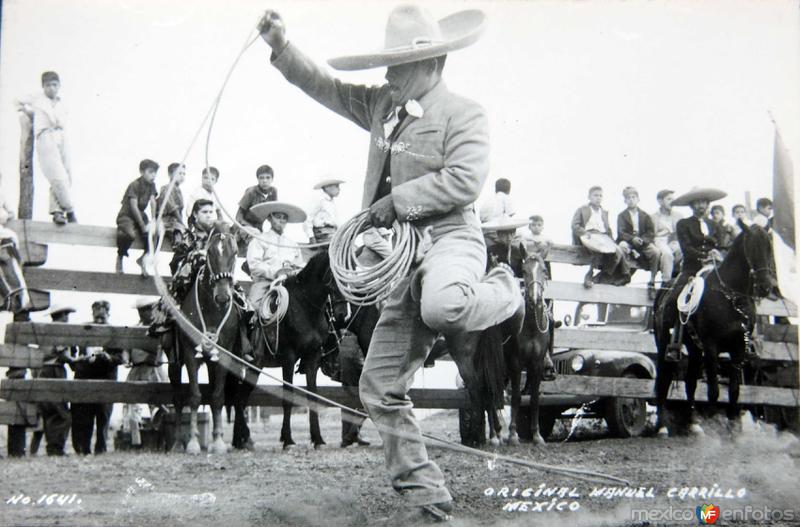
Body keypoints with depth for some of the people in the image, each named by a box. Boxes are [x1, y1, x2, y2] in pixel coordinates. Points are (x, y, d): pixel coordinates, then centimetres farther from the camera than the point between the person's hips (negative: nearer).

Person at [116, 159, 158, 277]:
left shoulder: (151, 185, 4)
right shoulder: (135, 185, -17)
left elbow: (153, 203, -6)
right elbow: (134, 207, -22)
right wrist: (143, 226, -23)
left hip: (141, 215, 7)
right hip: (126, 215, -7)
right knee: (131, 234, -36)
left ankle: (144, 258, 8)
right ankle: (120, 257, -9)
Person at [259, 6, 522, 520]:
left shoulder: (464, 114, -6)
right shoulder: (383, 104, 15)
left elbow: (465, 179, -19)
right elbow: (325, 86, 21)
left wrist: (399, 199, -15)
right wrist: (281, 46, 10)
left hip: (450, 239, -7)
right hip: (404, 256, 8)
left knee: (440, 307, -44)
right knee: (381, 388, 6)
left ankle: (504, 292, -8)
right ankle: (425, 491, 17)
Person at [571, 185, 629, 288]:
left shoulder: (604, 212, 32)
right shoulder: (582, 210, 17)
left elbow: (608, 229, 28)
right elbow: (575, 225, 5)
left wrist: (612, 240, 9)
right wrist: (584, 233, -13)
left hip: (603, 236, 5)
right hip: (588, 236, -5)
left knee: (618, 251, -26)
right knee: (600, 249, -38)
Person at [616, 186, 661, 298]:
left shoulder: (645, 216, 14)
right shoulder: (622, 216, 10)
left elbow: (651, 233, 6)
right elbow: (621, 233, -4)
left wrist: (642, 240, -15)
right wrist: (632, 239, -23)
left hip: (643, 242, 2)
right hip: (627, 241, -2)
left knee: (656, 252, -29)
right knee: (622, 246, -39)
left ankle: (652, 282, -18)